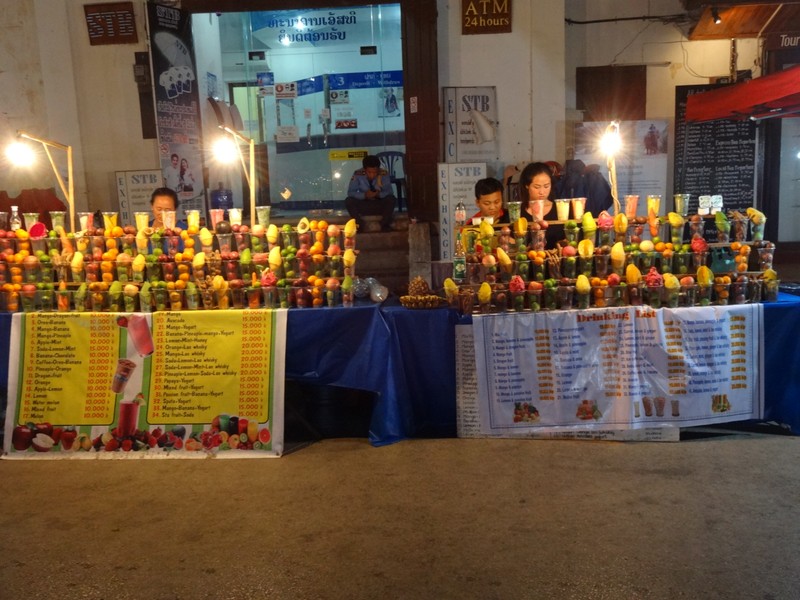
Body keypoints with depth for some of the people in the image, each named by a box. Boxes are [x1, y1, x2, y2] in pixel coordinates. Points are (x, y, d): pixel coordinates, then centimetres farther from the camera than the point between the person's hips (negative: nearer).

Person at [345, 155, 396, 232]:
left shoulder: (384, 174, -15)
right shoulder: (358, 174, -15)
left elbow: (389, 192, -11)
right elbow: (350, 192, -13)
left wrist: (379, 194, -32)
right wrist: (364, 195, -30)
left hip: (380, 206, 0)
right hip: (364, 206, 0)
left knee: (391, 199, -29)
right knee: (348, 201, -26)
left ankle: (385, 224, -15)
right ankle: (359, 224, -13)